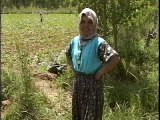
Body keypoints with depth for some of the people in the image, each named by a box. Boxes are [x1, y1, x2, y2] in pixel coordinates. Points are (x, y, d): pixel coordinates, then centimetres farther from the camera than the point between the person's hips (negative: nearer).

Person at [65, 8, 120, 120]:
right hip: (78, 83, 7)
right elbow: (68, 54, 22)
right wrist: (74, 68, 9)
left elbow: (115, 58, -32)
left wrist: (99, 74, -22)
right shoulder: (75, 40, 1)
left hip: (93, 84, -6)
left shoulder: (99, 43, -19)